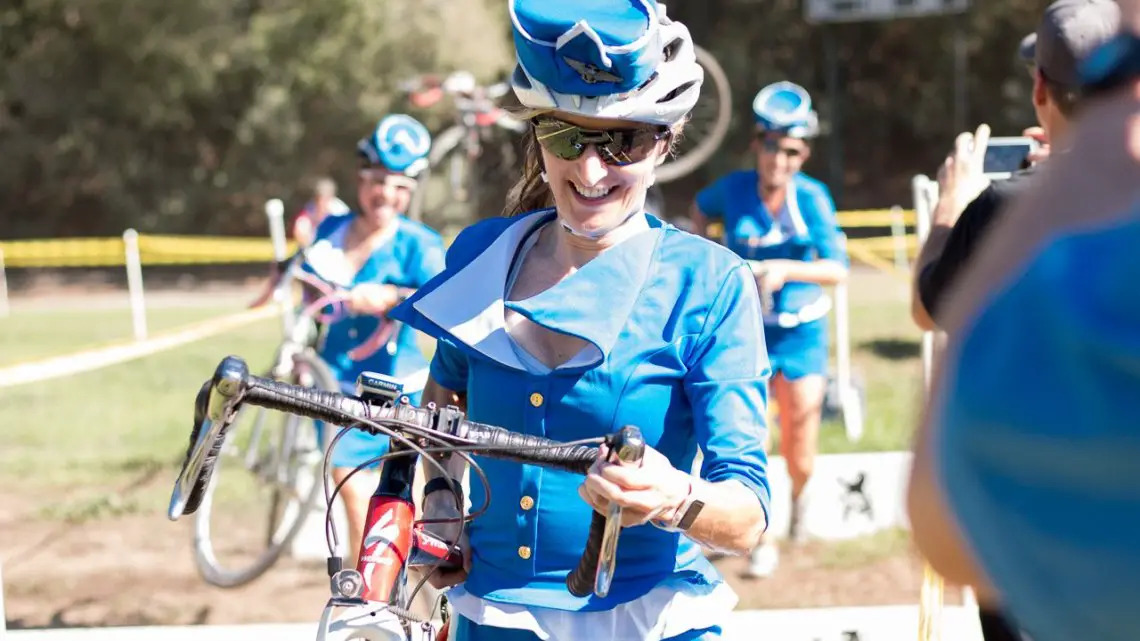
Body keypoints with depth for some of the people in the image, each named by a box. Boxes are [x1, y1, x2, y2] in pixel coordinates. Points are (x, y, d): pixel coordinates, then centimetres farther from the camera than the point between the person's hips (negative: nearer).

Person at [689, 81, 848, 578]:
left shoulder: (811, 197, -14)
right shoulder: (733, 189, -9)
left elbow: (837, 268, -22)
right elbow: (701, 210, 16)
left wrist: (785, 269, -36)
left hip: (800, 335, 0)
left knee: (799, 456, 7)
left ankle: (799, 499, 44)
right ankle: (763, 542, 12)